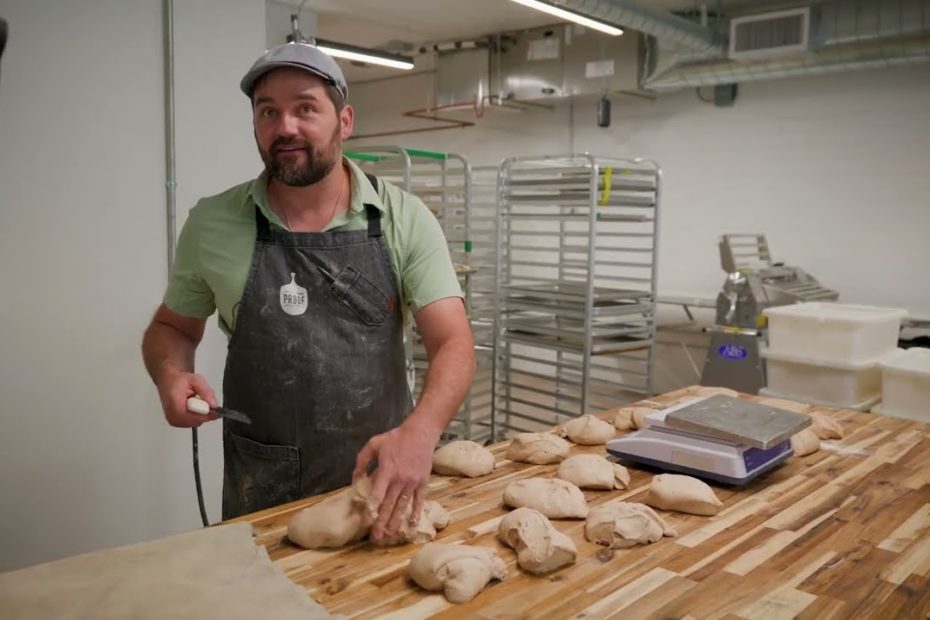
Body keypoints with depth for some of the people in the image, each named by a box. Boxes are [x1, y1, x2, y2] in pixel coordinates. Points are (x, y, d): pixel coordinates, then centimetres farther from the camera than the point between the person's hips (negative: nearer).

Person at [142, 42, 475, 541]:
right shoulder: (212, 222, -6)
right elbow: (172, 327, 9)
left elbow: (453, 343, -14)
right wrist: (171, 374, -14)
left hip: (382, 477, 1)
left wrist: (419, 432, -32)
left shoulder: (403, 219, -8)